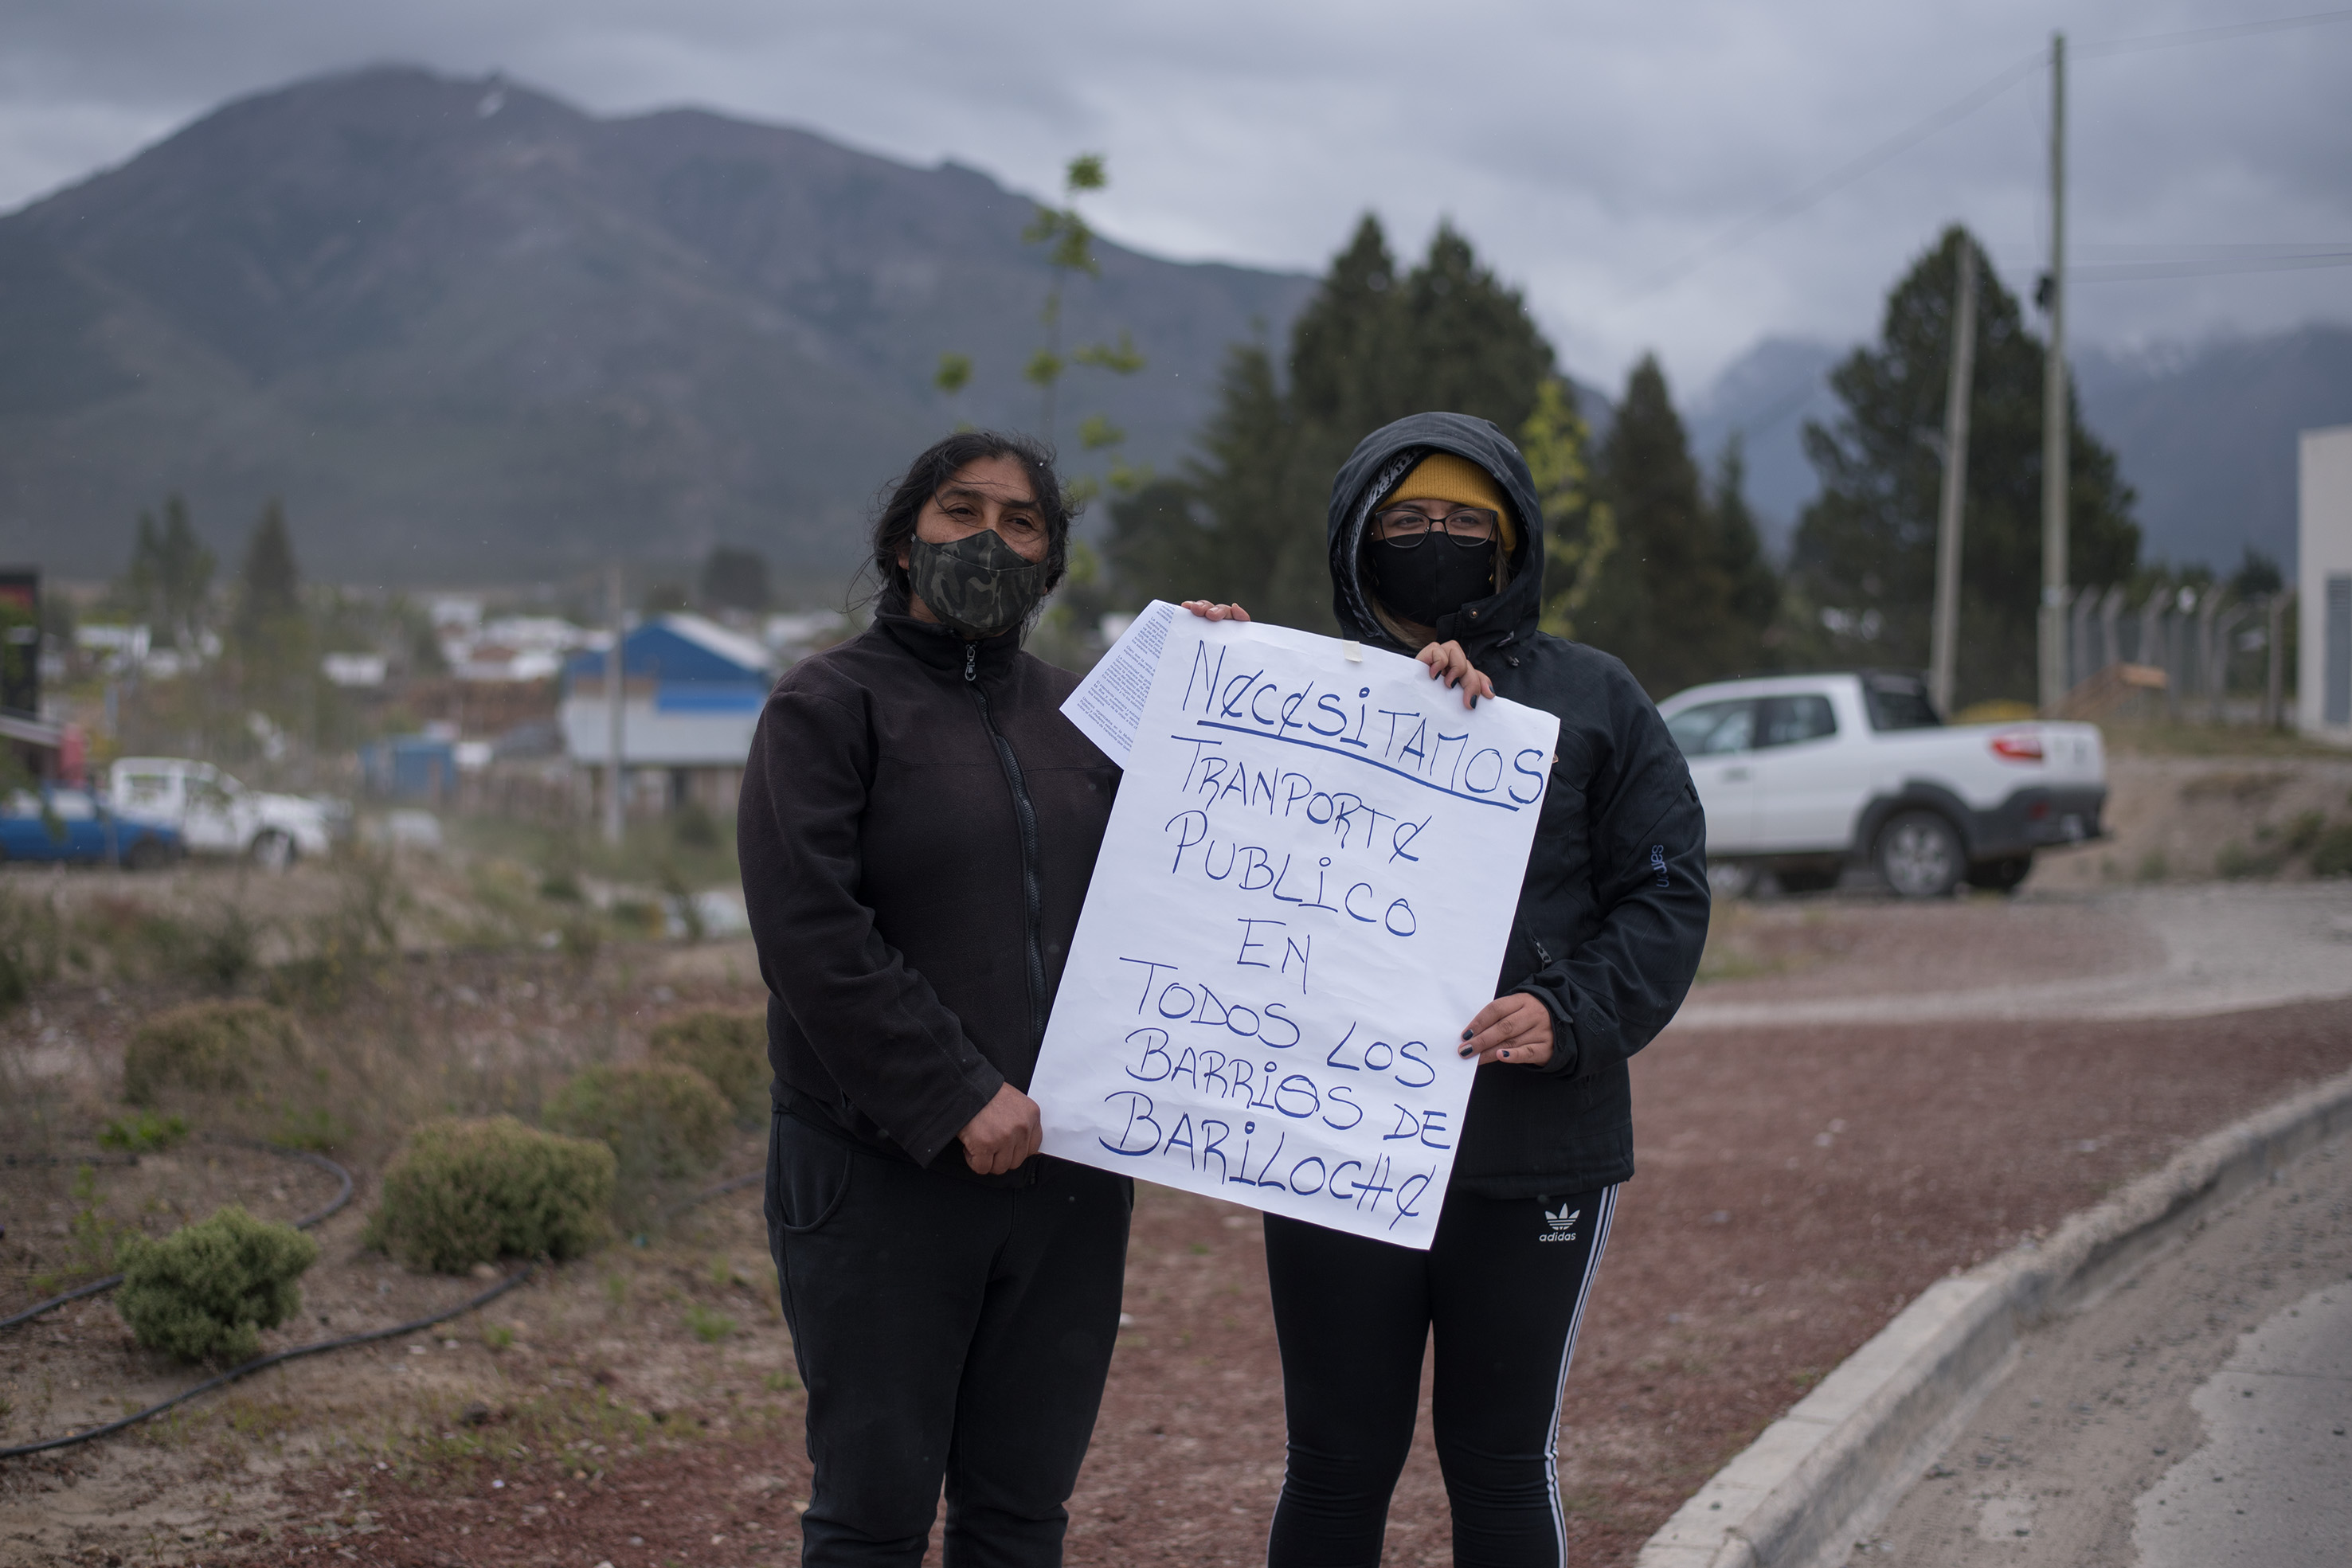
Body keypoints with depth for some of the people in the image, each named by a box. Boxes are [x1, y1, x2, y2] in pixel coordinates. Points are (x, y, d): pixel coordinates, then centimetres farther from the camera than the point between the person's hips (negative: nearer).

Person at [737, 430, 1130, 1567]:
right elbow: (811, 932, -13)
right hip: (884, 1175, -5)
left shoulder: (1081, 718, 15)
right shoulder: (827, 706, -2)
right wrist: (957, 1099, -17)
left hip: (1065, 1174, 5)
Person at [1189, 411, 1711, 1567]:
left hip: (1534, 1156, 0)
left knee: (1503, 1464, 9)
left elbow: (1664, 892, 3)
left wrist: (1572, 1016, -15)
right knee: (1338, 1465, 7)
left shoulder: (1593, 701, 8)